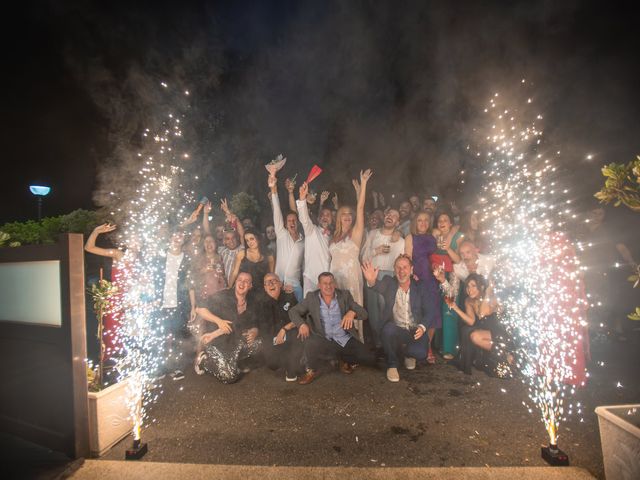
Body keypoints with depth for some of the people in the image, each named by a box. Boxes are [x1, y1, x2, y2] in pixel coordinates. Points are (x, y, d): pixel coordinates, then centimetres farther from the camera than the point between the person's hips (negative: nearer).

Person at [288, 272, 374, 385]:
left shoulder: (344, 295, 1)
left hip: (346, 339, 2)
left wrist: (352, 312, -27)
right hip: (324, 341, -1)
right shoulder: (311, 297, 0)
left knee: (369, 359, -11)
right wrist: (302, 324, -19)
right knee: (310, 343, -31)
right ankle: (312, 370, 2)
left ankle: (344, 359, 21)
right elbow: (293, 311, 2)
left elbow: (364, 314, -3)